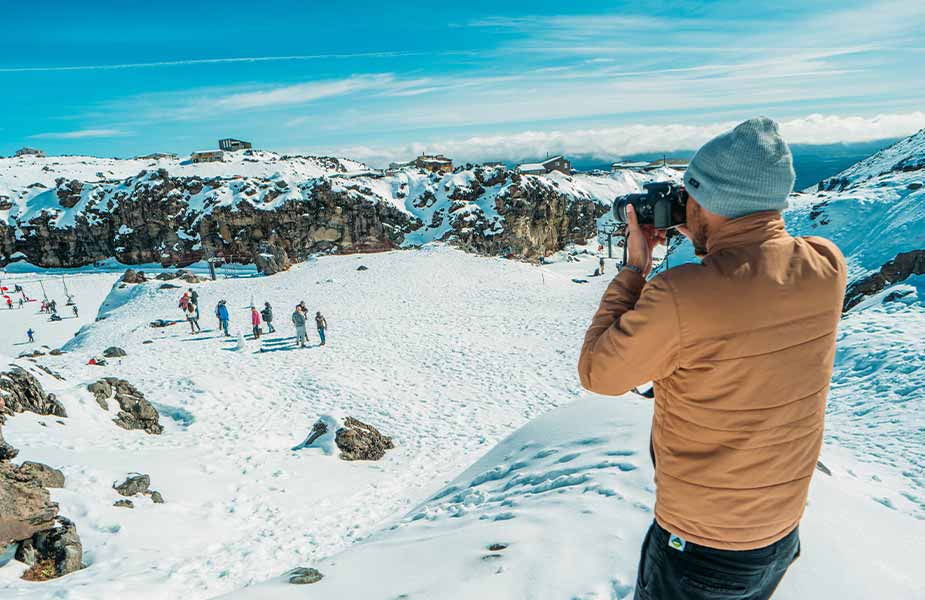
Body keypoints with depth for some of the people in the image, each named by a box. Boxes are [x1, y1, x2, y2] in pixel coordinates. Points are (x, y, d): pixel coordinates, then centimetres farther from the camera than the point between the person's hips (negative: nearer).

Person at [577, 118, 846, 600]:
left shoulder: (678, 296, -32)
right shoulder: (828, 267, -13)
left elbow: (597, 374, -14)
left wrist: (633, 268, -9)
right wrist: (708, 243, 5)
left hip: (699, 548, -5)